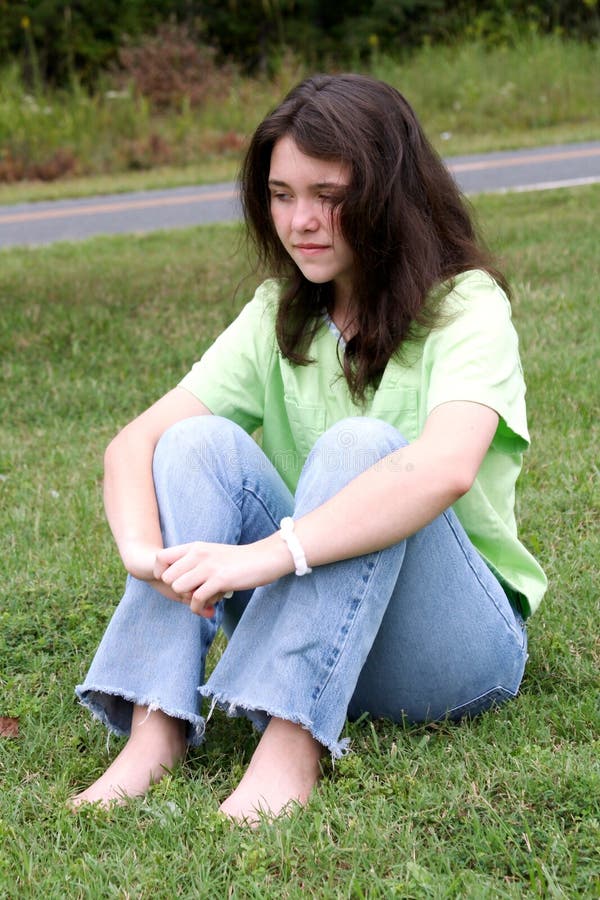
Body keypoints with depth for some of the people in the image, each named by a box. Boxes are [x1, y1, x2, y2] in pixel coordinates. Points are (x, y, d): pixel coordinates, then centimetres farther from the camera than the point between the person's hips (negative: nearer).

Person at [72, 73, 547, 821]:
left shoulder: (466, 306, -11)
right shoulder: (278, 318, 5)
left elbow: (446, 467, -33)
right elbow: (135, 441, -6)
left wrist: (260, 556, -41)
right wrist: (144, 550, -29)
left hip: (460, 641, -4)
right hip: (312, 620, 5)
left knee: (359, 445, -29)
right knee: (200, 441, -17)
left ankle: (291, 744, -38)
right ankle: (155, 731, -29)